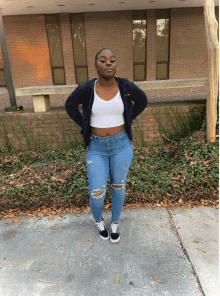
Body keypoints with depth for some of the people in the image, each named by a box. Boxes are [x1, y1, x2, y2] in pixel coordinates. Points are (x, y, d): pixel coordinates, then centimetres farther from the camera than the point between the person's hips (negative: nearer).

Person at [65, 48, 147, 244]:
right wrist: (85, 127, 0)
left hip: (121, 145, 1)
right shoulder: (86, 89, -10)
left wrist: (126, 122, 4)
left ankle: (115, 223, 41)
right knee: (96, 194, -1)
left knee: (118, 187, 13)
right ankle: (98, 220, 36)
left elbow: (142, 100, 11)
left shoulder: (126, 86, -8)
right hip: (97, 147, 0)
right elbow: (70, 105, 8)